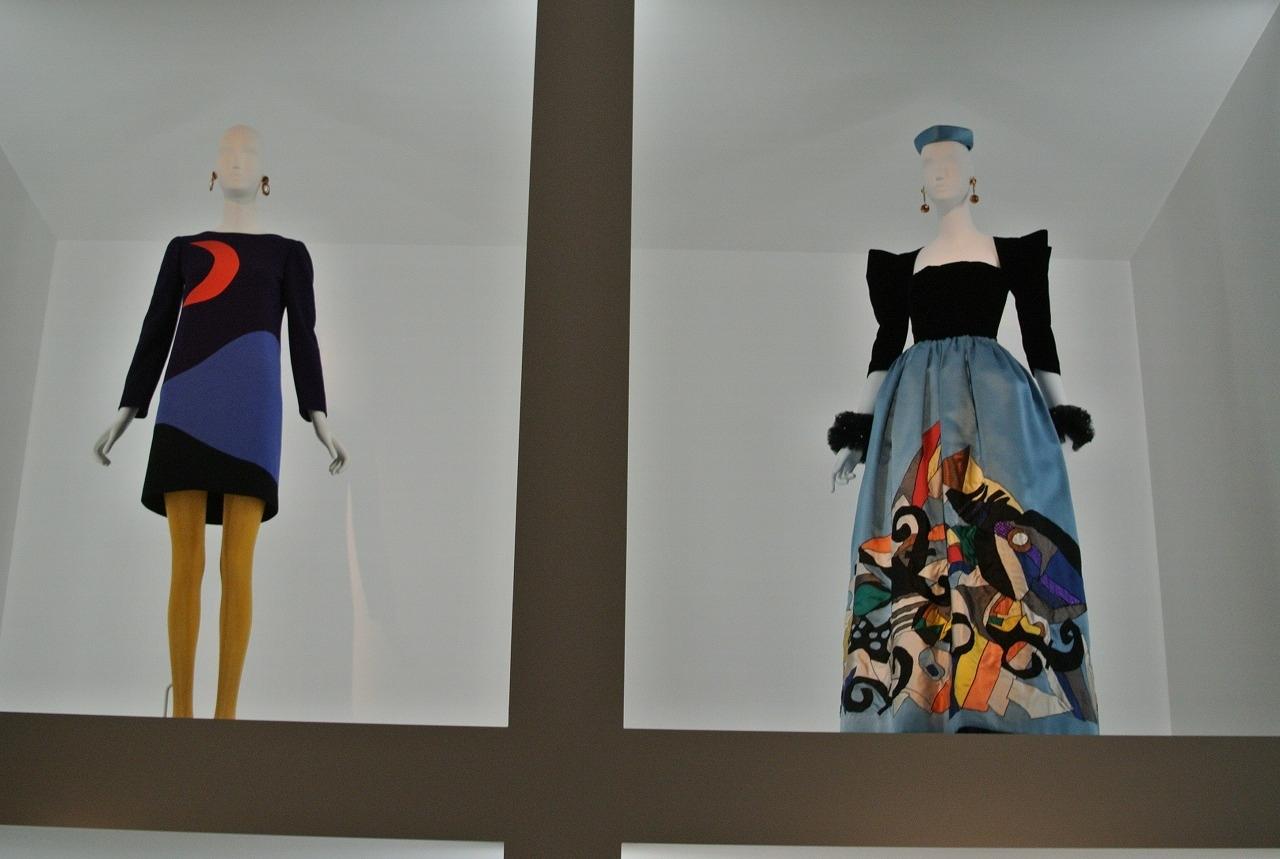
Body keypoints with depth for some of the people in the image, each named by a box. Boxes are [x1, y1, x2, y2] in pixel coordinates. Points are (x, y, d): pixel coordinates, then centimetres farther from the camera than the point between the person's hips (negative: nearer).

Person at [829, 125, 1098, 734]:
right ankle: (917, 707, -13)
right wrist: (856, 430, 9)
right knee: (912, 541, -10)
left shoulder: (1013, 253, 15)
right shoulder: (902, 265, 20)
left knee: (999, 533, -15)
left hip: (995, 398, -2)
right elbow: (885, 345, 16)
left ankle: (1010, 709, -16)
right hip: (914, 405, 2)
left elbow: (1040, 339, 12)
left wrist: (1063, 423, 6)